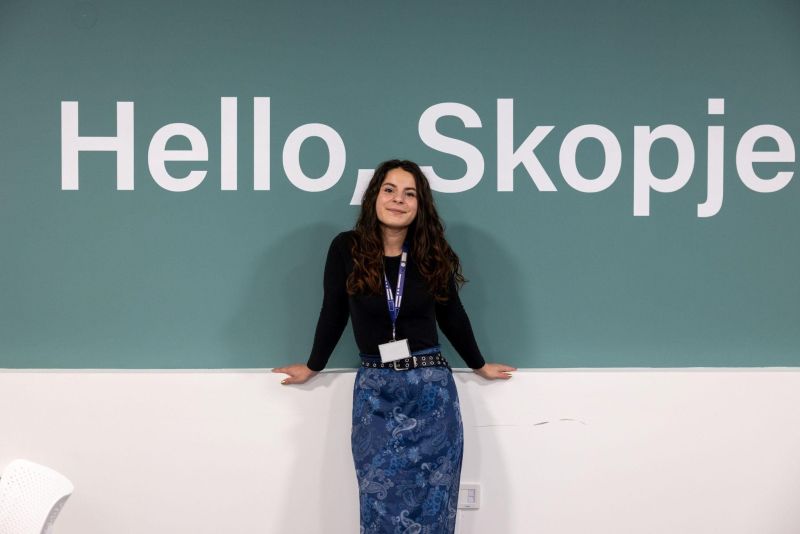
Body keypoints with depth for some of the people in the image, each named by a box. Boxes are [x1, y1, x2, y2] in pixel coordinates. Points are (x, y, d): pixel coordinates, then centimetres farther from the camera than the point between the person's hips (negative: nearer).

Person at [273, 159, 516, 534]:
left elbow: (451, 315, 13)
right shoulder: (347, 249, -5)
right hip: (375, 393, -1)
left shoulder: (433, 254, 0)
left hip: (432, 390, 1)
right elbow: (333, 313, 7)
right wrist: (313, 367, 16)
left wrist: (479, 365, 23)